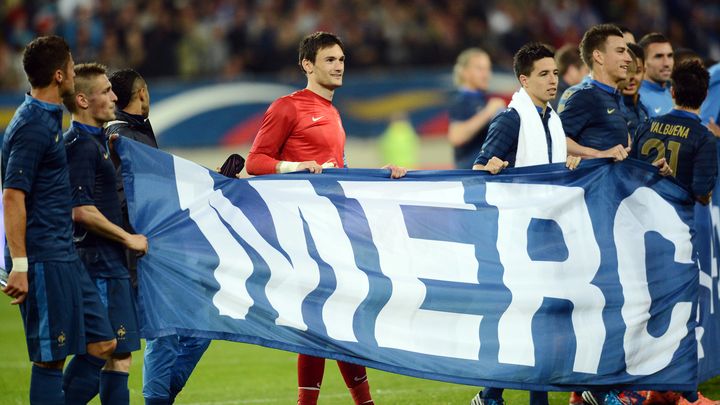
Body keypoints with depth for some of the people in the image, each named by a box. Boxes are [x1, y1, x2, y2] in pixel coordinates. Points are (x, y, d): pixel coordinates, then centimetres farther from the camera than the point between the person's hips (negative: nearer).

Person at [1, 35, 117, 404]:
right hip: (43, 260, -10)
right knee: (50, 357, -5)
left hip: (64, 258, 10)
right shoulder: (32, 125, -14)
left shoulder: (49, 119, 15)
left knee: (101, 342, 10)